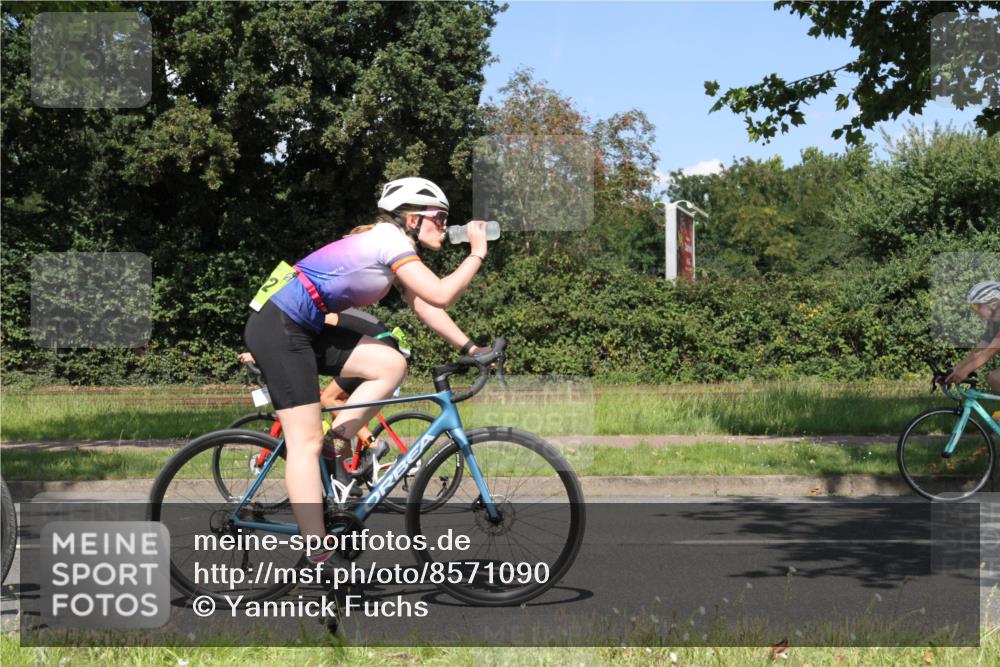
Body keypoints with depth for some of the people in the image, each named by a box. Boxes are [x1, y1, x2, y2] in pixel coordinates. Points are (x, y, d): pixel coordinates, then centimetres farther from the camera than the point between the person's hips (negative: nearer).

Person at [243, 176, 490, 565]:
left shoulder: (393, 243, 17)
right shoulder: (390, 239, -12)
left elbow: (424, 306, 17)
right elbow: (440, 296, -20)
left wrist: (468, 347, 10)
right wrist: (477, 254, -10)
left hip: (302, 329, 9)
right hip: (277, 327, -9)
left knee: (391, 365, 2)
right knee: (306, 442, -10)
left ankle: (336, 446, 6)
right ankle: (318, 557, -10)